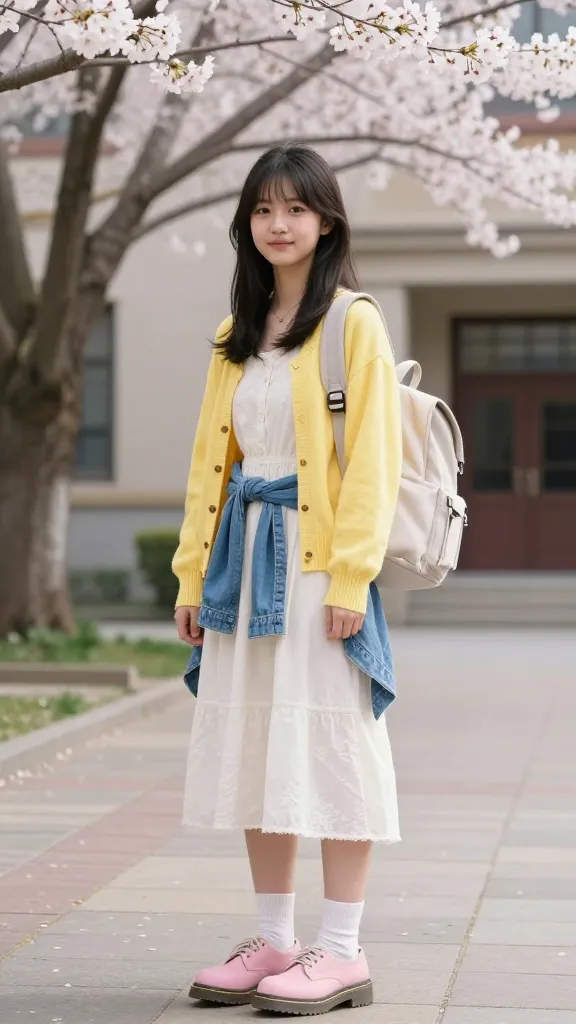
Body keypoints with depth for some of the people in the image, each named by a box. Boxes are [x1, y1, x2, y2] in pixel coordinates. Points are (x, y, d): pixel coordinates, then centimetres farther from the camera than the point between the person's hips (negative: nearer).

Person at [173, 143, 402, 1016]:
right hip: (245, 559, 7)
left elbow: (372, 458, -11)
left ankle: (340, 954, 3)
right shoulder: (236, 336, 15)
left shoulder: (354, 324, -5)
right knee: (254, 747, 9)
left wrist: (351, 575, -18)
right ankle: (275, 942, 18)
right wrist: (194, 573, 9)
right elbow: (211, 459, 15)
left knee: (330, 745, -4)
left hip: (319, 560, -7)